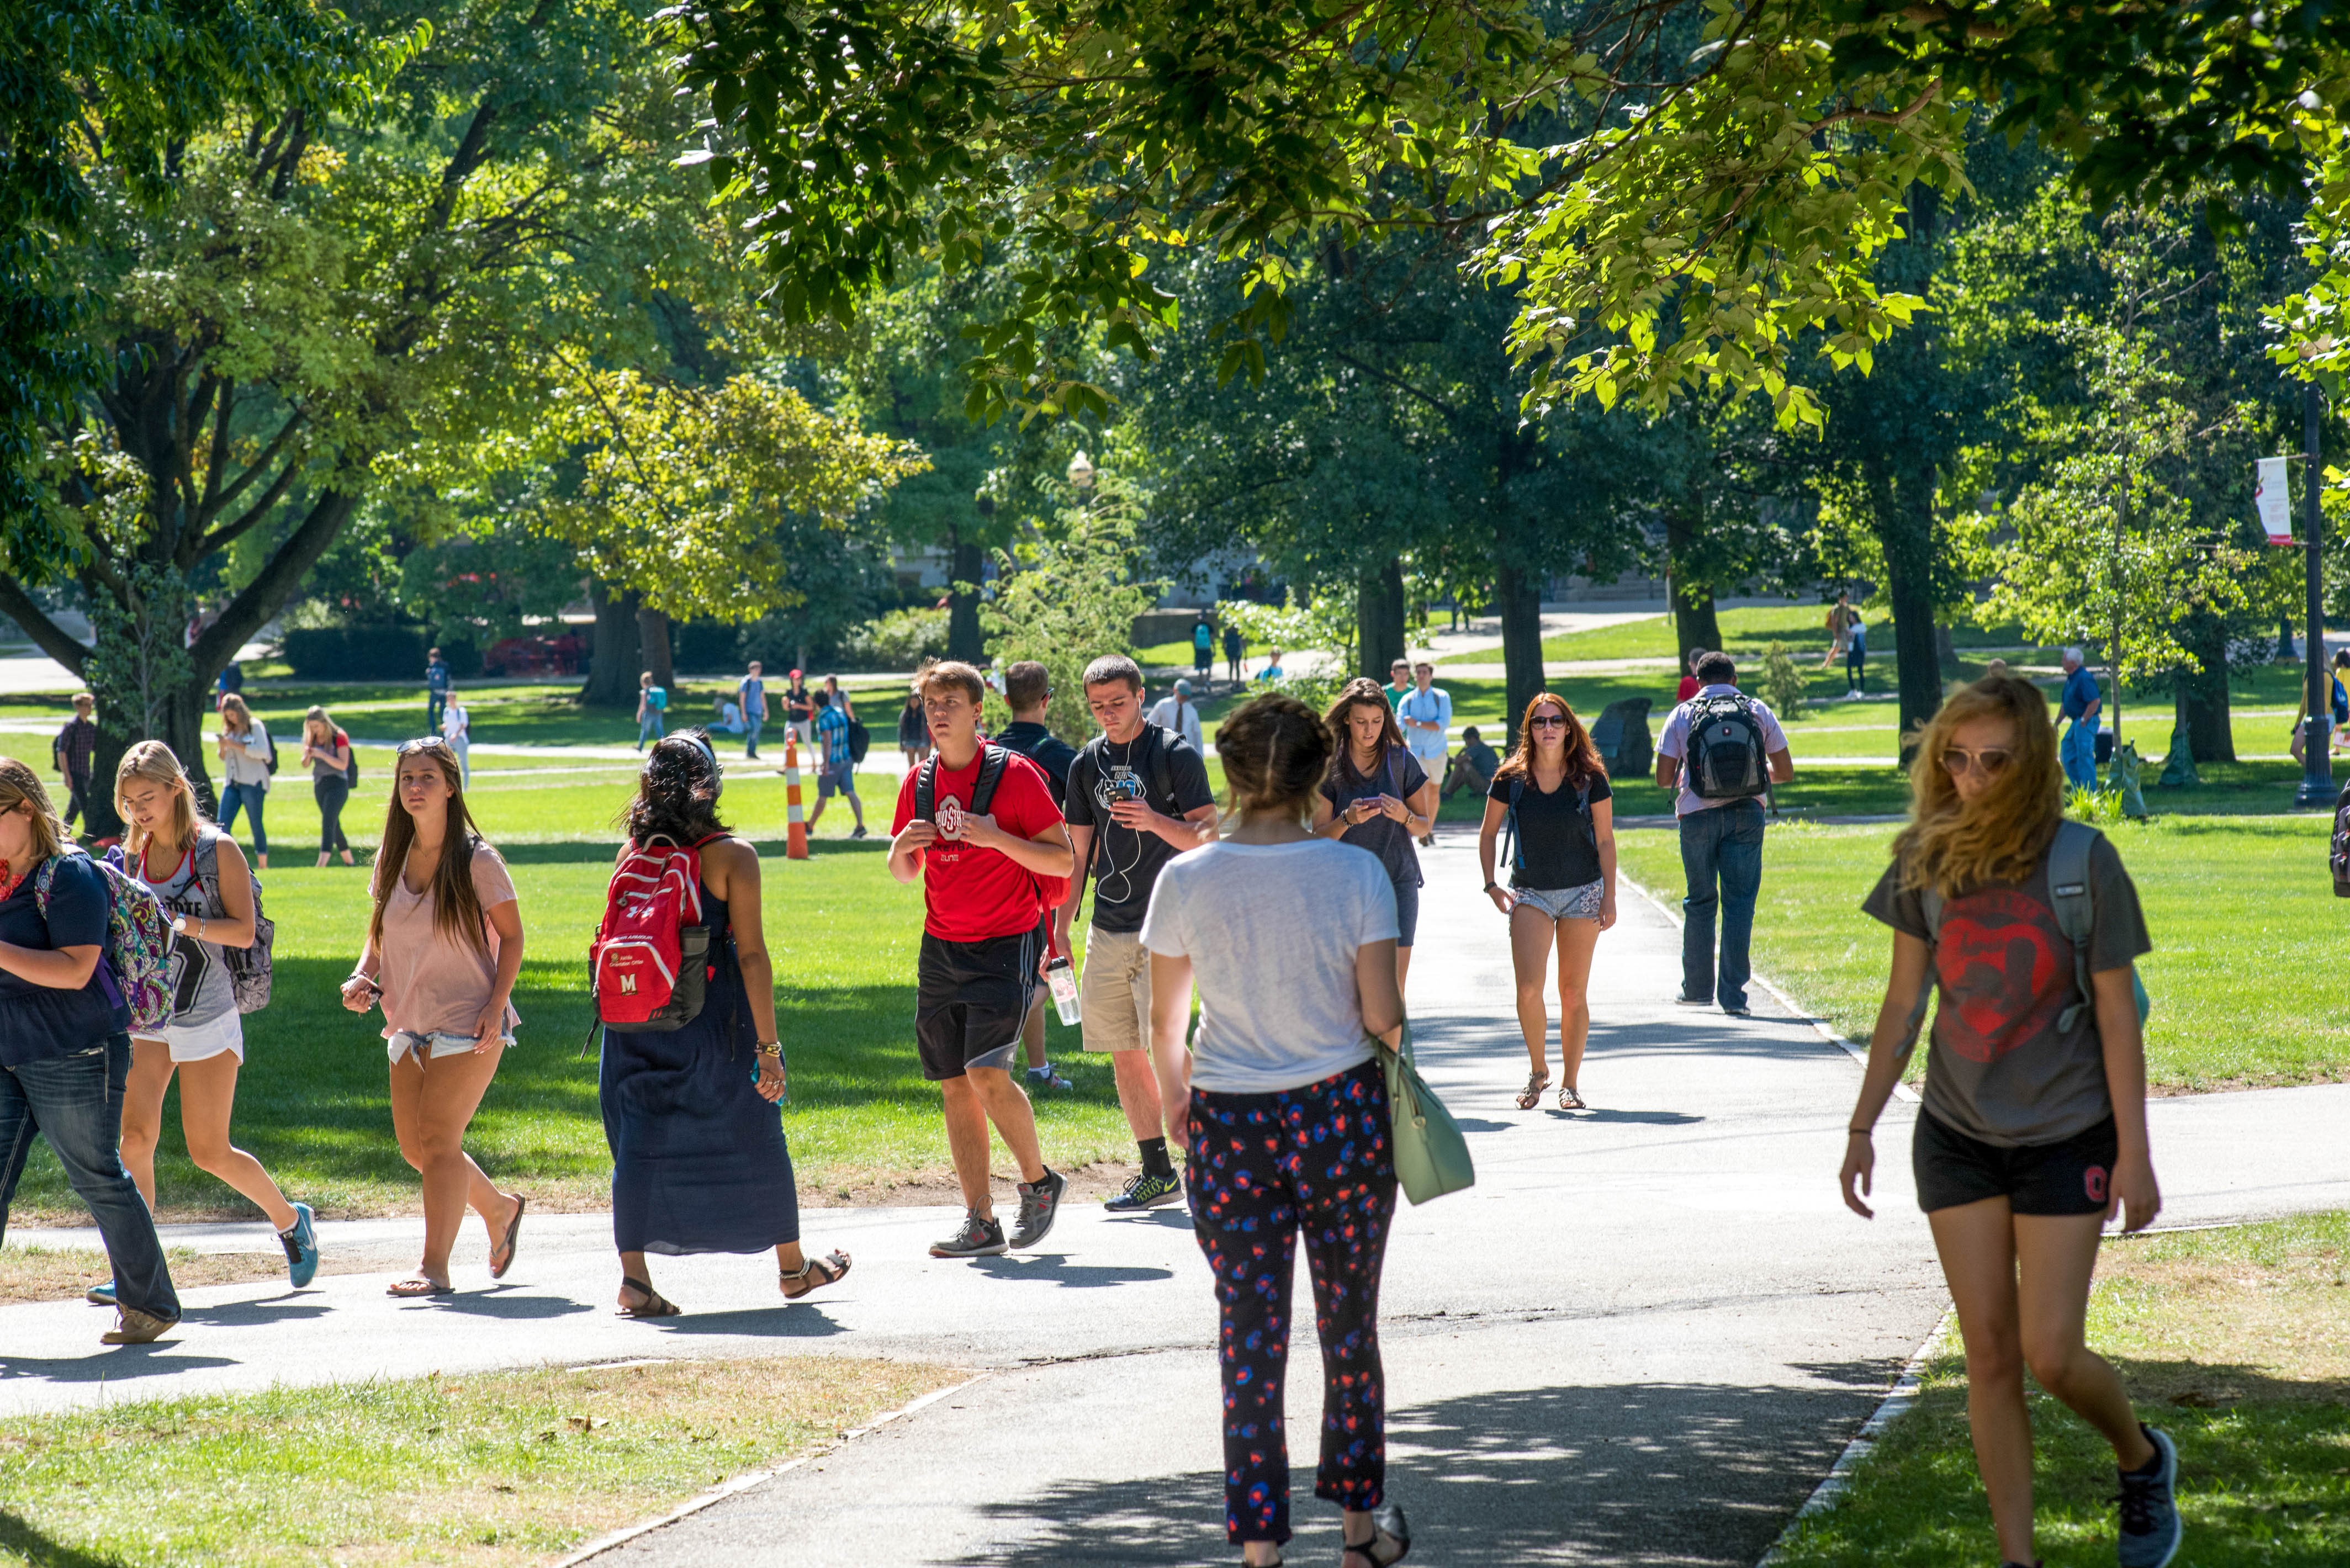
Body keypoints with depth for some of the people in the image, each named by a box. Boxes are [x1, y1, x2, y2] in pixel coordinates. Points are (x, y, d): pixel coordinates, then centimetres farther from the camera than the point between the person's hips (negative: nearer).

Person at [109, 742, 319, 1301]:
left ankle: (290, 1219, 26)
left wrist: (181, 923, -24)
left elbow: (244, 931, -12)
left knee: (209, 1151, 0)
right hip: (146, 1014, 4)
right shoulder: (135, 853, 9)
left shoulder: (217, 850, -7)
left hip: (207, 1015, -4)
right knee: (136, 1136, -11)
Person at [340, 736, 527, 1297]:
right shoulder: (391, 860, 6)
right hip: (410, 1022, 7)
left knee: (438, 1138, -13)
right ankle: (499, 1208, 35)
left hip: (468, 1022, -7)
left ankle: (435, 1266, -11)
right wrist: (363, 977, -4)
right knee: (416, 1147, 10)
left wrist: (497, 1006, -15)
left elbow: (511, 935, -5)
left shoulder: (475, 861, -9)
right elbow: (380, 934, 16)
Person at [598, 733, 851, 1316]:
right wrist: (768, 1045, -10)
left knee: (641, 1147, 6)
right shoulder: (731, 855, -9)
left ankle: (634, 1276, -4)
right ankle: (792, 1267, 24)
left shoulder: (633, 853, 2)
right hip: (712, 1023, -3)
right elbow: (752, 955, -12)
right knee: (755, 1141, 12)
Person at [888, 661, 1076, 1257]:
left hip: (1004, 943, -6)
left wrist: (995, 837, -21)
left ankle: (1039, 1180, 6)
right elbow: (905, 872, 19)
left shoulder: (1013, 774, -7)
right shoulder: (919, 782, 10)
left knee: (987, 1074, -18)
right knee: (955, 1086, 3)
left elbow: (1062, 860, -8)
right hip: (941, 949, 6)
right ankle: (980, 1223, 8)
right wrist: (902, 847, -4)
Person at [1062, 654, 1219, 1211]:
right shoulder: (1087, 764, 12)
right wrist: (1061, 930, 13)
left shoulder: (1175, 755, -5)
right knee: (1124, 1055, 5)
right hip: (1107, 930, 6)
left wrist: (1156, 822, -26)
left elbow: (1206, 837, -8)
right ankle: (1157, 1171, 12)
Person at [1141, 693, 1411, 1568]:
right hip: (1343, 1114, 0)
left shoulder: (1186, 882, -7)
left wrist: (1173, 1094, 22)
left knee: (1250, 1334, 7)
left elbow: (1164, 1019, 3)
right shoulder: (1356, 874, -10)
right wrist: (1401, 1041, 16)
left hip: (1230, 1128, 0)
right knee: (1350, 1325, 15)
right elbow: (1383, 1015, -7)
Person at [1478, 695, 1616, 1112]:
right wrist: (1491, 885, -1)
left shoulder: (1590, 779, -3)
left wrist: (1609, 897, -3)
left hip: (1582, 892, 0)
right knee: (1529, 988, -14)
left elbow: (1605, 841, 2)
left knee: (1573, 994, 2)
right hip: (1529, 894, 0)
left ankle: (1569, 1082, 14)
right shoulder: (1510, 780, -2)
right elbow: (1488, 833, 9)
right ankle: (1538, 1071, 7)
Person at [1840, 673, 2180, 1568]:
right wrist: (1863, 1128, 5)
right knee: (1988, 1355, 4)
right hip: (1957, 1139, 3)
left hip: (2064, 1139, -3)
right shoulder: (1927, 862, -3)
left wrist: (2134, 1153, -9)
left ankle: (2142, 1462, 26)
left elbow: (2117, 1016, -8)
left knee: (2049, 1355, -5)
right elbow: (1903, 1005, 5)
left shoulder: (2082, 864, -13)